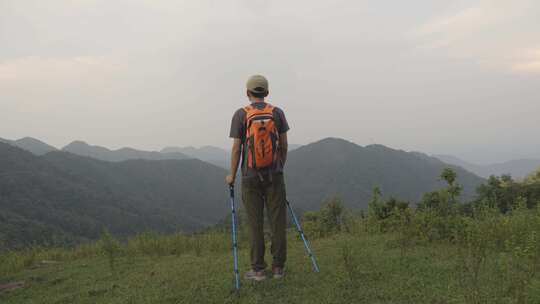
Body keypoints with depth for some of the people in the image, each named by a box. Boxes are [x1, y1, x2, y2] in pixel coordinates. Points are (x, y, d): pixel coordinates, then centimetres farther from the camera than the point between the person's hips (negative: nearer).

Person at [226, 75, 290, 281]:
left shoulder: (241, 114, -6)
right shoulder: (277, 113, 0)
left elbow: (236, 149, -7)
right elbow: (284, 146, 3)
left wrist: (232, 175, 6)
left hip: (251, 177, -1)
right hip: (274, 175, 2)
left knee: (255, 223, 5)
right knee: (278, 221, 7)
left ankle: (258, 269, 11)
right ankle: (278, 267, 14)